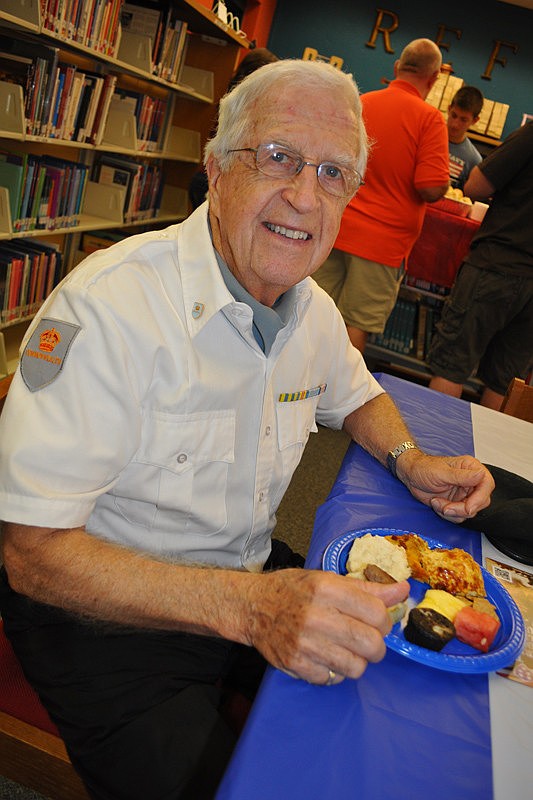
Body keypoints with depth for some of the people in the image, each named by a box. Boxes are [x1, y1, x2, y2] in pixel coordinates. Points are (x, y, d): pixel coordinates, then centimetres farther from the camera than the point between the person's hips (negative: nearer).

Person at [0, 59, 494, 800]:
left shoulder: (312, 308, -2)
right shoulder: (109, 305, -27)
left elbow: (355, 395, 19)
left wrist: (409, 459, -3)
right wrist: (247, 606, -37)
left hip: (255, 590, 7)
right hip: (109, 622, -5)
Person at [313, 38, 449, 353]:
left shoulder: (360, 103, 6)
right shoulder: (430, 117, -9)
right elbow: (432, 188, -16)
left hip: (335, 229, 4)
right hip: (383, 241, -4)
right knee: (357, 327, 5)